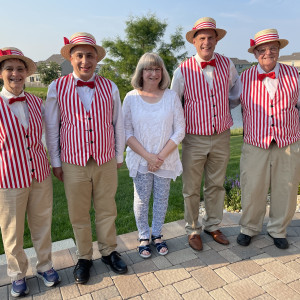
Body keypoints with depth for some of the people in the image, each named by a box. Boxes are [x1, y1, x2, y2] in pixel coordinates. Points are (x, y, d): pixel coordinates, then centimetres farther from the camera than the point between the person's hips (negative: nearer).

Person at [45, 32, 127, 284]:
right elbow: (51, 128, 2)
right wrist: (56, 162, 5)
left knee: (106, 211, 15)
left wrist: (119, 156, 11)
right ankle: (84, 258, 34)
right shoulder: (57, 88, -4)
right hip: (73, 163, -1)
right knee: (79, 215, 12)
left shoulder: (110, 88, 0)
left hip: (106, 162, 1)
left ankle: (109, 252, 37)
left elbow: (118, 124, 7)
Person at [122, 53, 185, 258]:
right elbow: (126, 132, -5)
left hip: (166, 160, 1)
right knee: (142, 199, 9)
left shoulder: (171, 96, -2)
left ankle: (157, 235, 34)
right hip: (140, 160, -1)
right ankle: (144, 237, 30)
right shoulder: (131, 98, -3)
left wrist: (161, 156, -12)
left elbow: (180, 130, -3)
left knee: (162, 198, 12)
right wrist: (147, 156, -14)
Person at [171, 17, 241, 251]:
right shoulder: (183, 71, -8)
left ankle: (213, 226, 36)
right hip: (194, 139, -3)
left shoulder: (227, 65, 1)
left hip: (222, 137, 3)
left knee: (216, 185, 16)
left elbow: (237, 84, 24)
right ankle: (193, 230, 29)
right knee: (191, 189, 8)